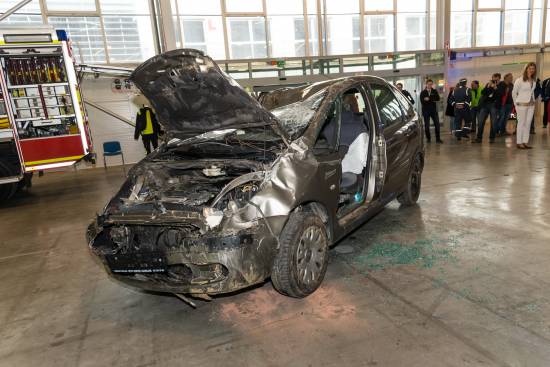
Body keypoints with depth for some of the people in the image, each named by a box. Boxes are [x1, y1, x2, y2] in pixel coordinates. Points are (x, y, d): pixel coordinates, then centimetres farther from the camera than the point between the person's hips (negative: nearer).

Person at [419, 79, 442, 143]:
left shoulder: (434, 91, 7)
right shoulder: (423, 92, 1)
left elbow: (437, 99, -6)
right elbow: (422, 102, -10)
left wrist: (429, 99, -17)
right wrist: (432, 100, -14)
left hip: (434, 110, 1)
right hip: (426, 110, -1)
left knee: (437, 124, -4)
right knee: (426, 125, 3)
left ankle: (438, 139, 2)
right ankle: (428, 138, 17)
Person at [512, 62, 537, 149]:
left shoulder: (534, 81, 10)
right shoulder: (519, 80, -7)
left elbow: (532, 92, 20)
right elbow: (514, 92, -1)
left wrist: (533, 101, 12)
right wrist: (516, 104, 3)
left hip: (531, 105, 6)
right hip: (522, 104, -6)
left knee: (528, 123, 5)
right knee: (521, 123, -4)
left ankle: (525, 142, 9)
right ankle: (519, 143, 0)